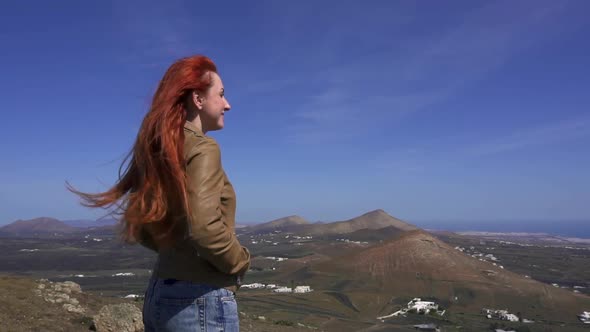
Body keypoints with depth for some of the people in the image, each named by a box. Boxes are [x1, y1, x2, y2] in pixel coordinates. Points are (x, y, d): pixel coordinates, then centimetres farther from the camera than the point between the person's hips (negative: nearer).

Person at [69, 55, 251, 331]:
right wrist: (240, 262, -10)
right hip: (202, 299, -8)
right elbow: (205, 227, -27)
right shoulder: (202, 148, -14)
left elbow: (141, 228, 16)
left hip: (161, 293, 8)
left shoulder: (161, 151, 10)